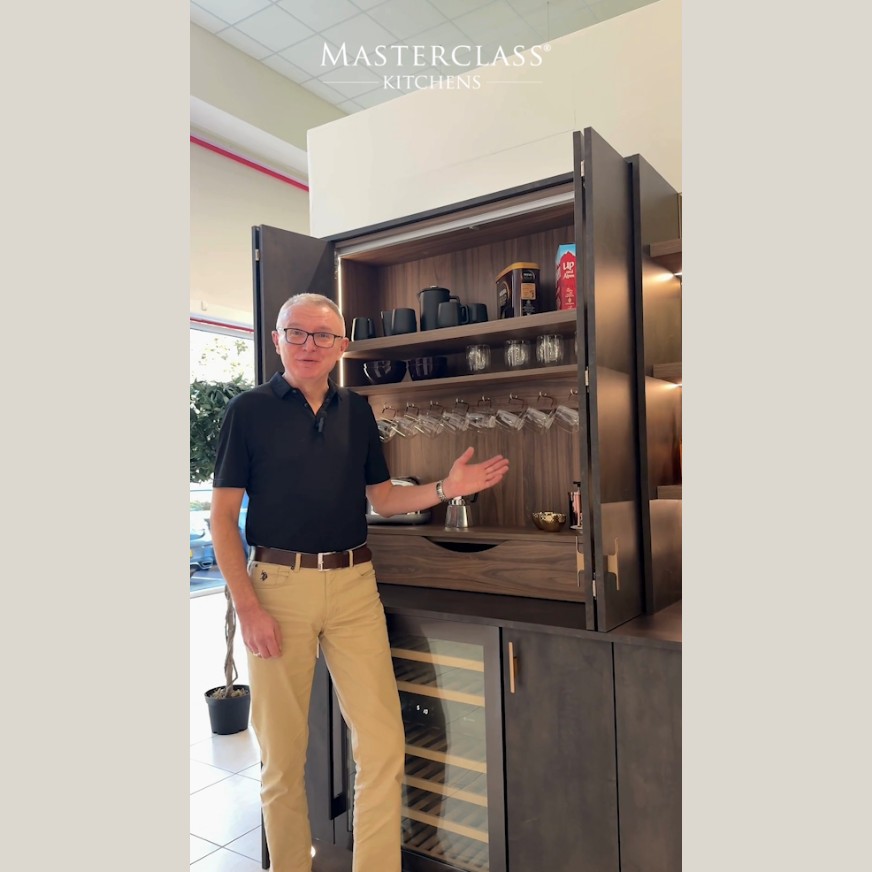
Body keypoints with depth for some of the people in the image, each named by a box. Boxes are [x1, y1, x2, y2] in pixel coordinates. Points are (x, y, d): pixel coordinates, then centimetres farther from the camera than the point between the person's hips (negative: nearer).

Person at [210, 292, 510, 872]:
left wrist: (445, 489, -3)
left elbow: (383, 498, 14)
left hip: (355, 585, 3)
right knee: (283, 754, 9)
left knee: (384, 747, 1)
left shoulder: (357, 411, 10)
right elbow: (223, 515, -2)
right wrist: (246, 605, -11)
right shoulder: (249, 410, 0)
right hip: (278, 585, -2)